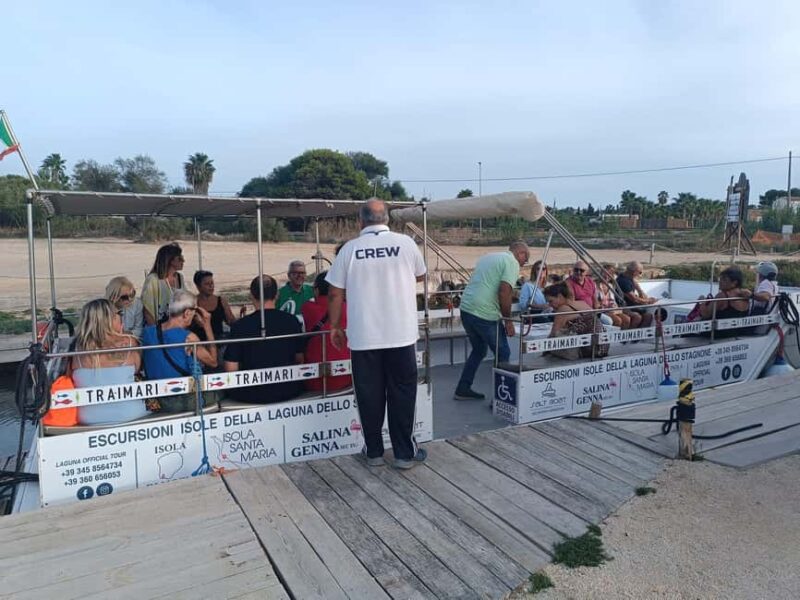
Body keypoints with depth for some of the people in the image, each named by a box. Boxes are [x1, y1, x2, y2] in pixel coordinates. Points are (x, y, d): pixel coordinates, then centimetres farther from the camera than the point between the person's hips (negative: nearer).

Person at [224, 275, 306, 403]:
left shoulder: (240, 326, -12)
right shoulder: (292, 321, -4)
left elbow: (231, 369, -9)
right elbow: (299, 360, 6)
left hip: (252, 395, -2)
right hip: (289, 391, 2)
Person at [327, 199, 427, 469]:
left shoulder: (350, 248, -3)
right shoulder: (406, 243, -2)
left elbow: (335, 293, 0)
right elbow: (419, 276, 16)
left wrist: (335, 326, 13)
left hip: (363, 337, 0)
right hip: (401, 335, 0)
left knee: (369, 394, 11)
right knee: (402, 393, 9)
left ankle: (373, 451, 22)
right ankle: (405, 452, 17)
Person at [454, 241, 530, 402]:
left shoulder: (487, 257, 21)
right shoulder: (512, 263, -5)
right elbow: (504, 292, -17)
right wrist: (508, 320, -8)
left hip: (466, 308, 9)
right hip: (485, 314, -8)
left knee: (479, 351, 24)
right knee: (503, 354, 7)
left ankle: (463, 389, 28)